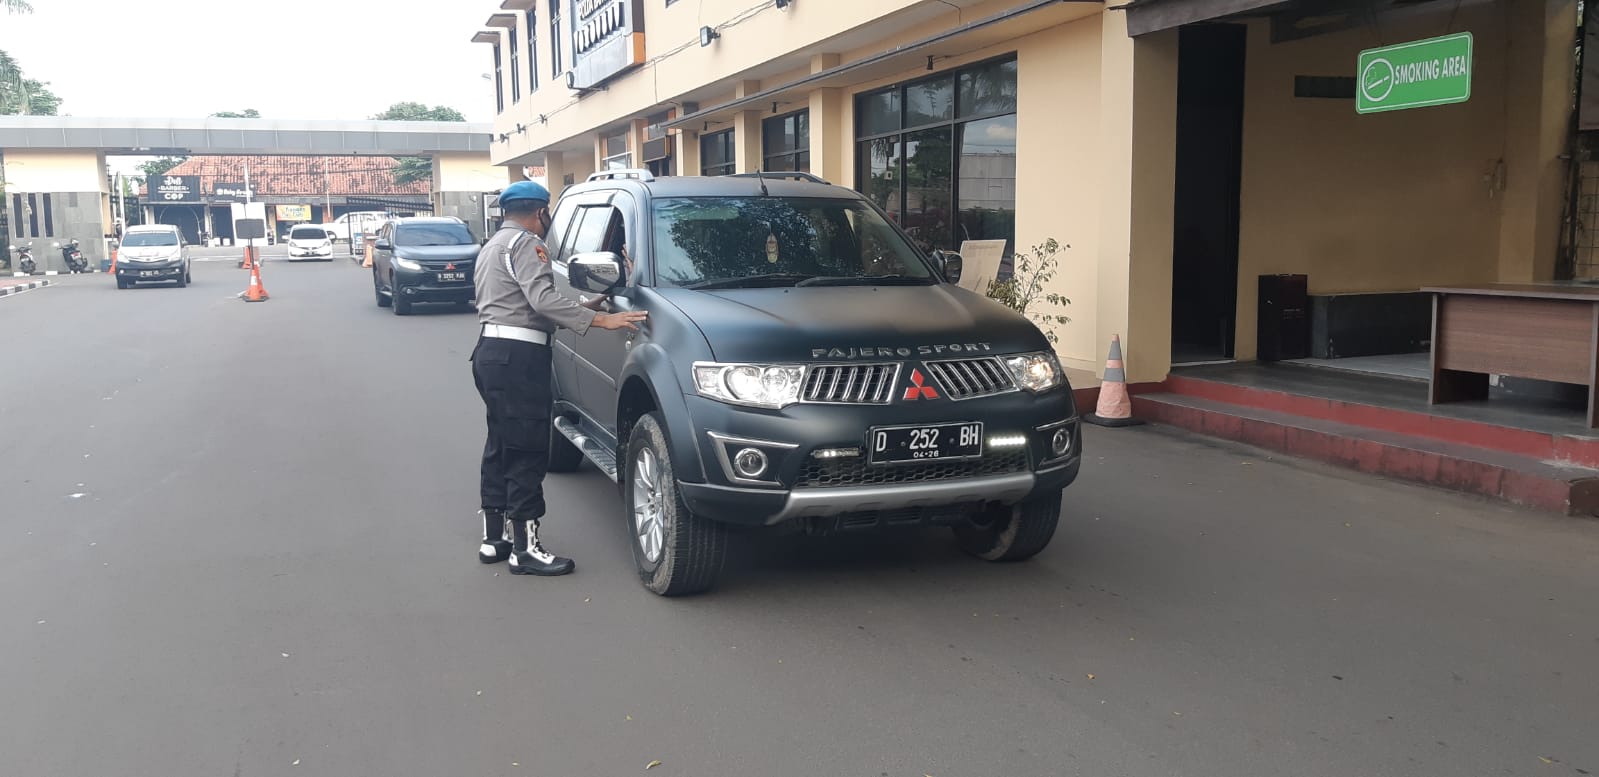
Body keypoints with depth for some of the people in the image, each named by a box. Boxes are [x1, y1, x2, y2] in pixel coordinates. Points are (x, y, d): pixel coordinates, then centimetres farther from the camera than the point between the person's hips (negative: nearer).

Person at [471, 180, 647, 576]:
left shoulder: (493, 246, 25)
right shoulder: (524, 242, -7)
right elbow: (543, 298, -21)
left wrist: (578, 308, 22)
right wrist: (601, 319, -25)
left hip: (492, 352, 11)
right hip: (516, 357, -11)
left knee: (501, 447, 15)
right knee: (527, 452, -8)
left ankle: (494, 537, 21)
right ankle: (525, 548, -6)